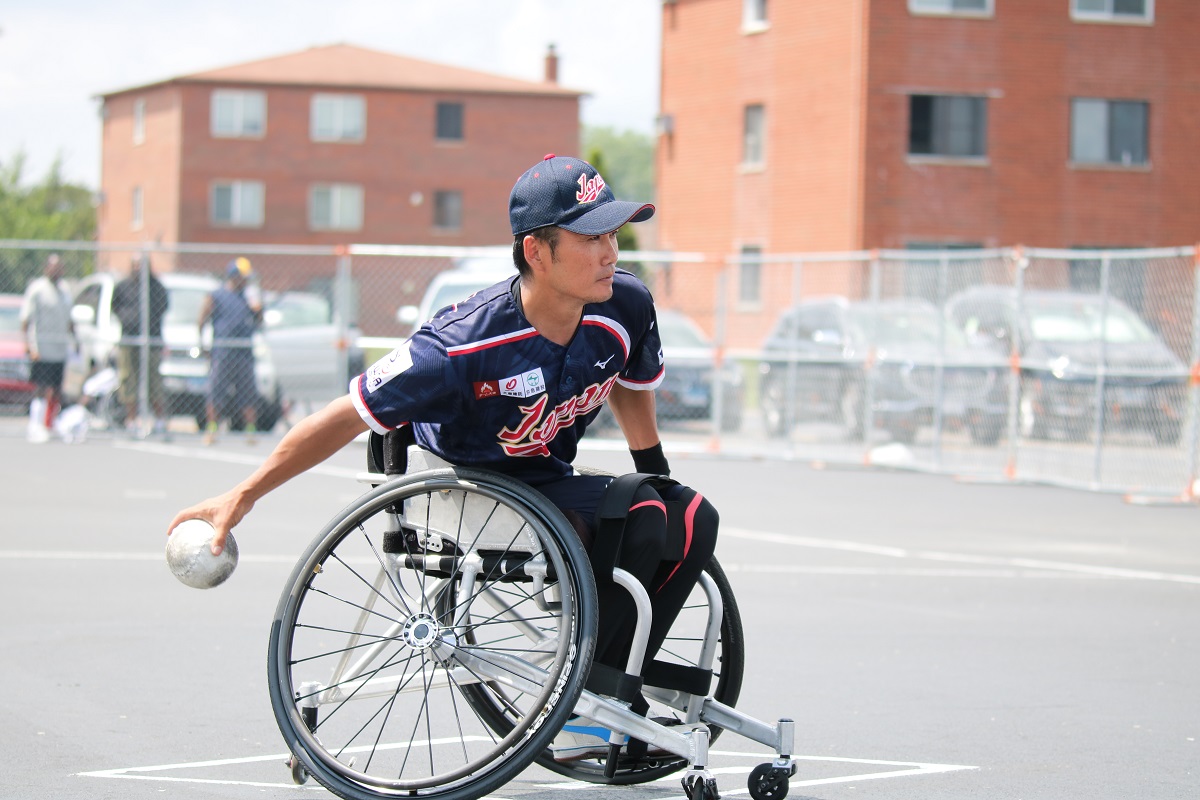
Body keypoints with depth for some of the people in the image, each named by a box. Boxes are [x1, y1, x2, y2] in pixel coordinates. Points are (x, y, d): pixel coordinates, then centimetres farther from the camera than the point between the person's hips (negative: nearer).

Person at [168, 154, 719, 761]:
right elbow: (349, 416, -23)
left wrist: (659, 482, 16)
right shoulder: (464, 344, -31)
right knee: (640, 522, -26)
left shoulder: (624, 307, -15)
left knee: (695, 519, -13)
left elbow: (631, 388, 10)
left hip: (548, 480, 6)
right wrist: (242, 497, -20)